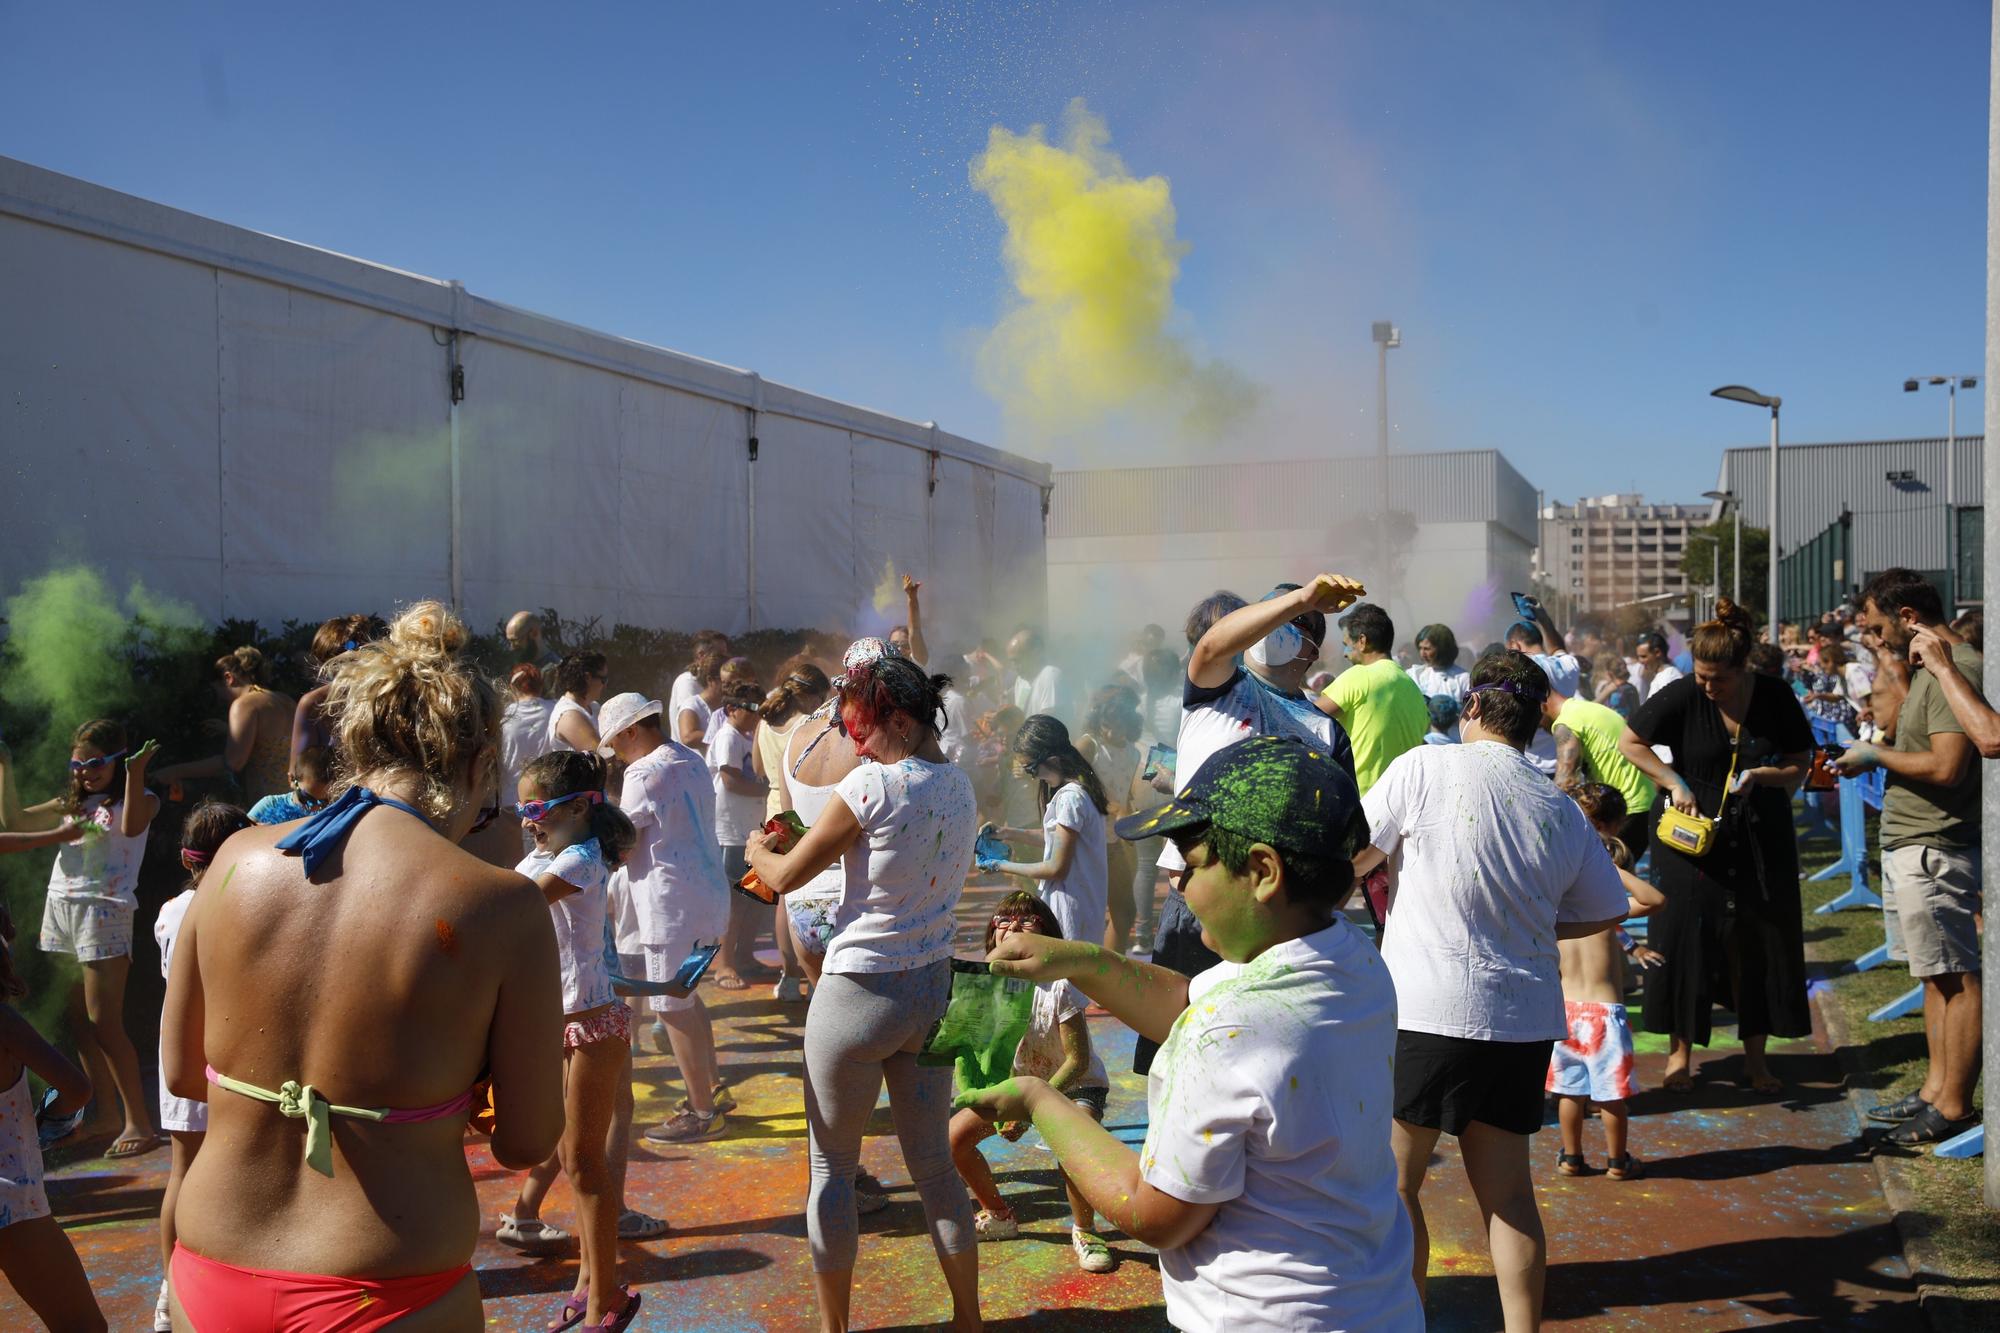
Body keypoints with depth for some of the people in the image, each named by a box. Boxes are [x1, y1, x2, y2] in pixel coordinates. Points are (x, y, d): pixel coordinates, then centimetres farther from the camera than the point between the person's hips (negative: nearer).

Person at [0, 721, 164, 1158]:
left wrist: (136, 772, -28)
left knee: (103, 1023, -10)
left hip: (104, 911, -7)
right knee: (78, 1020, 8)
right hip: (59, 908, 7)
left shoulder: (139, 799, 0)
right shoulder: (71, 803, 19)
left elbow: (131, 826, -21)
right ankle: (105, 1111, 18)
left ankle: (139, 1122, -6)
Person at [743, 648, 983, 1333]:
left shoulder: (872, 785, -18)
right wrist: (803, 841, 15)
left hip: (859, 992, -6)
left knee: (832, 1166, 12)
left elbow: (787, 875, -9)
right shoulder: (960, 787, 3)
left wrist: (757, 848, 12)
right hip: (931, 989, 6)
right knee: (934, 1166, 16)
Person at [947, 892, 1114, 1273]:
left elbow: (1078, 1061, -25)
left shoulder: (1060, 986, -27)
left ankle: (1084, 1230, -6)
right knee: (953, 1137, -9)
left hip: (1076, 1084, -5)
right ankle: (998, 1216, 16)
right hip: (1021, 1080, 6)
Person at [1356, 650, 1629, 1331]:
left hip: (1427, 1011, -5)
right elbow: (1606, 911, 15)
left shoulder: (1427, 768, -9)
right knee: (1507, 1191, 16)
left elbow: (1355, 856, -2)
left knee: (1394, 1184, 8)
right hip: (1526, 1018, 5)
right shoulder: (1562, 811, 5)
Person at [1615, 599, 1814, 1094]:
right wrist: (1674, 782, -12)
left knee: (1759, 943, 5)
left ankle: (1755, 1056, 16)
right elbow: (1629, 742, -3)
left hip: (1761, 840, 2)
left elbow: (1800, 767, 1)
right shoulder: (1683, 695, -11)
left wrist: (1761, 775, -18)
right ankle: (1681, 1050, 10)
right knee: (1685, 936, -3)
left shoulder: (1775, 697, -5)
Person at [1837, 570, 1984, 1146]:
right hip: (1914, 845, 11)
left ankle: (1955, 1105, 5)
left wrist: (1876, 755, -13)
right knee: (1939, 975, 16)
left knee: (1957, 976, -2)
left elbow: (1946, 767, -24)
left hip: (1934, 850, -11)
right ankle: (1936, 1088, 25)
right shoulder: (1933, 666, 14)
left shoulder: (1956, 669, -18)